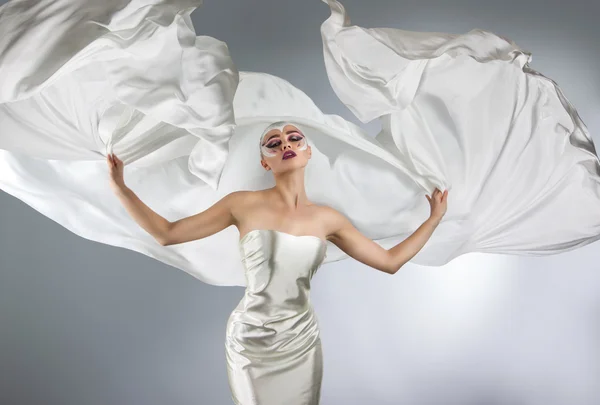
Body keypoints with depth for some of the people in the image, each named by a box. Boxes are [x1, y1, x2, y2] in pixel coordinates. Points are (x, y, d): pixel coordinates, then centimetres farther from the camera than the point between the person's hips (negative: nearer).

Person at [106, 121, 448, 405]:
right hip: (250, 340, -2)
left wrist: (435, 218, 4)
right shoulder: (244, 204, -10)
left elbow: (390, 261, 4)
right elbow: (167, 234, -6)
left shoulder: (327, 218, -2)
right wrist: (120, 188, -12)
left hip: (301, 341, 2)